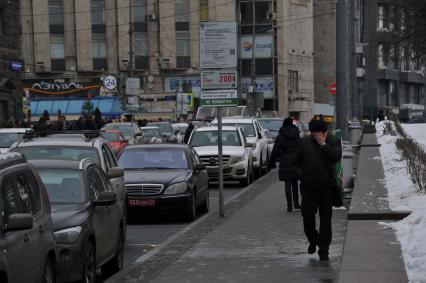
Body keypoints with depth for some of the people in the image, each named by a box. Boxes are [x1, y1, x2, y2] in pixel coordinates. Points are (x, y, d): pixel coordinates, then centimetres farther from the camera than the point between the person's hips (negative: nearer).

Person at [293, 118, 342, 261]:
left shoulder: (333, 142, 2)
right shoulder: (304, 142, 6)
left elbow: (336, 157, -17)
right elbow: (296, 161, 13)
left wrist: (323, 144, -19)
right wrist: (300, 174, -3)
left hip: (326, 186, -1)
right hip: (308, 186, 1)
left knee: (325, 218, 1)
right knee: (307, 214, -3)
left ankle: (324, 249, 8)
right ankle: (313, 240, 25)